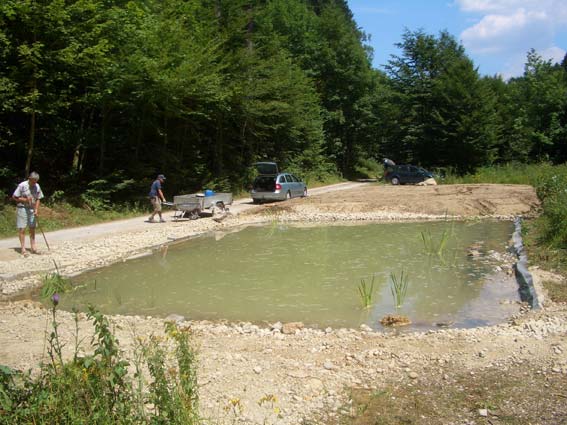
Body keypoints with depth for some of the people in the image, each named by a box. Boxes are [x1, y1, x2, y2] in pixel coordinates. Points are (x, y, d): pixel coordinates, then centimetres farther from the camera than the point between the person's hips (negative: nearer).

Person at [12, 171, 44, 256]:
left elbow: (38, 199, 6)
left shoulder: (37, 186, 1)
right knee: (22, 229, -3)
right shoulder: (22, 185, -12)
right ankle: (23, 249, 1)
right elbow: (14, 197, -7)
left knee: (32, 228, 7)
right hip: (22, 208, -4)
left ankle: (33, 247, 14)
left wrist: (36, 210, -5)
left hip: (32, 209, 5)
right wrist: (25, 199, -19)